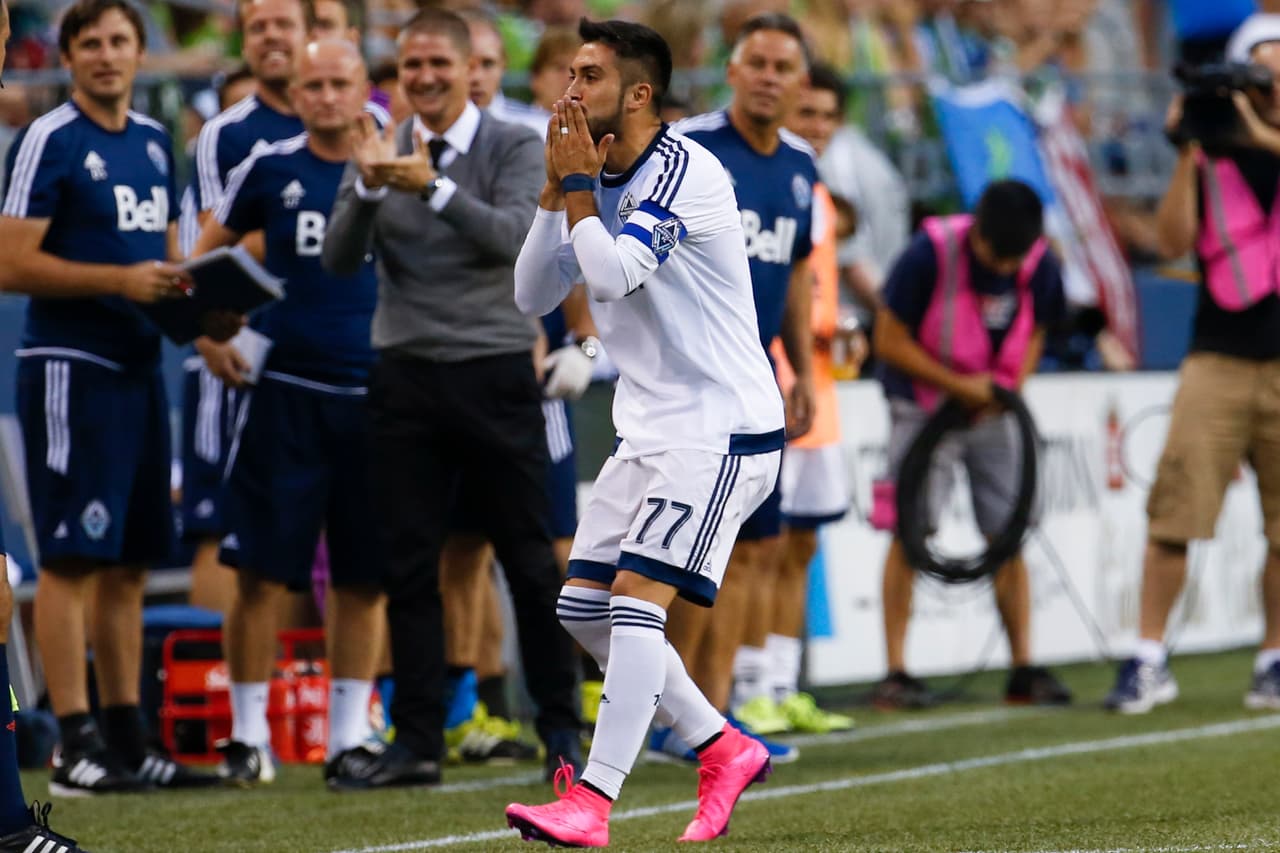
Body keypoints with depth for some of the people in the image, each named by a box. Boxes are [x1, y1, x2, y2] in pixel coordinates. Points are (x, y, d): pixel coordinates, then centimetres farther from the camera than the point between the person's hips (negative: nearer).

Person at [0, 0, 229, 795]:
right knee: (72, 558, -8)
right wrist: (120, 281, -20)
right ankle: (76, 745, -8)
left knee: (130, 564, 10)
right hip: (72, 366, -8)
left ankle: (128, 741, 15)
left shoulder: (155, 142, 15)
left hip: (141, 366, 8)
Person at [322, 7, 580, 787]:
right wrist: (366, 189, -21)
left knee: (530, 558, 2)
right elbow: (339, 260, -3)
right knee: (411, 565, 1)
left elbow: (513, 237, -18)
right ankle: (418, 737, 4)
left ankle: (560, 725, 13)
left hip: (495, 371, -2)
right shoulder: (381, 152, 7)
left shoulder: (515, 149, -1)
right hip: (407, 372, 2)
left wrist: (434, 187, -30)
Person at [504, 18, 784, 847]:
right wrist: (557, 188, -3)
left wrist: (576, 185, -14)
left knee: (636, 595, -19)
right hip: (652, 429, 10)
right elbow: (533, 295, 7)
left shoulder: (687, 174, -17)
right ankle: (725, 750, 18)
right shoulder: (601, 182, 10)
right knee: (583, 607, 6)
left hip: (721, 429, -9)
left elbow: (613, 273, -28)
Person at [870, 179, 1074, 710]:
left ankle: (1024, 670, 7)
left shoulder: (1040, 268, -9)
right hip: (924, 403, -4)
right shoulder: (930, 254, -21)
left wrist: (1007, 386, -9)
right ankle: (895, 672, -4)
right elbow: (890, 341, -15)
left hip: (993, 409, 4)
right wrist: (959, 385, -19)